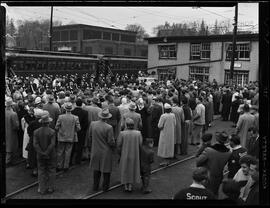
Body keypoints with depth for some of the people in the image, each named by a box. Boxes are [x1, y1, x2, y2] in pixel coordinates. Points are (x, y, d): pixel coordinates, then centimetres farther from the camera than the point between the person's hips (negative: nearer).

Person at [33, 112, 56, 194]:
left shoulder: (36, 132, -5)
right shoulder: (52, 131, -14)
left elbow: (35, 144, -9)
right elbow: (52, 144, -19)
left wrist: (41, 153, -8)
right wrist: (47, 153, -11)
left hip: (40, 156, 2)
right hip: (51, 156, -2)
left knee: (41, 172, 12)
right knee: (51, 171, 11)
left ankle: (42, 189, 18)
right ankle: (50, 188, 17)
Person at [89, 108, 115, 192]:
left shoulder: (92, 124, -8)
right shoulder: (109, 128, -22)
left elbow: (90, 137, 4)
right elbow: (111, 142, -16)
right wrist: (113, 146, 5)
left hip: (95, 151, 4)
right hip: (106, 152, -4)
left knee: (96, 169, 18)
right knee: (106, 169, 12)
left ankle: (95, 186, 26)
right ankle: (105, 187, 21)